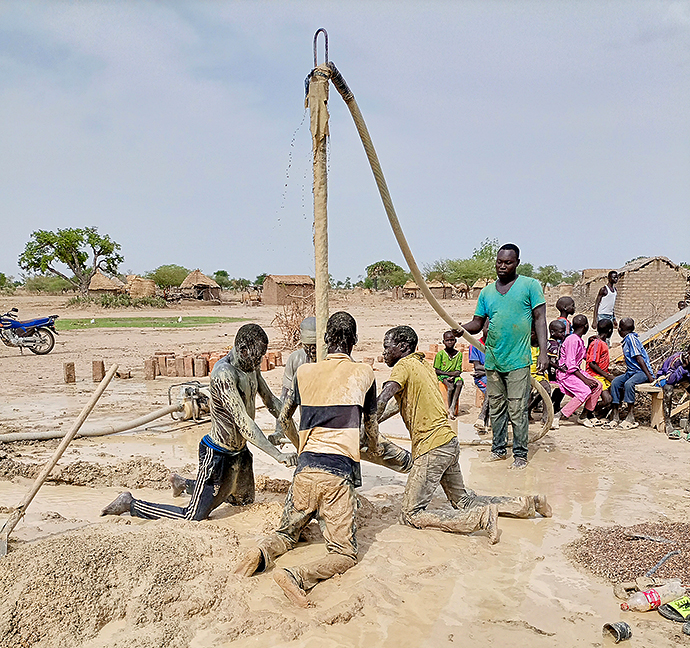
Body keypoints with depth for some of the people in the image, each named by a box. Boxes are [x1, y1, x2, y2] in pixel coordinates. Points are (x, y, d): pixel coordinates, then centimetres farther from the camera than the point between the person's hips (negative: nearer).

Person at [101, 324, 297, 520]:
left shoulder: (251, 366, -1)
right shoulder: (224, 374, -29)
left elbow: (271, 401, 11)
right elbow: (243, 423, -33)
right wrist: (277, 455, -35)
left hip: (239, 451, 9)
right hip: (218, 454, -9)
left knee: (244, 500, 29)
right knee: (193, 517, -1)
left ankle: (184, 484, 44)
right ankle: (130, 504, 16)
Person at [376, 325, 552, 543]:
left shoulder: (403, 366, -11)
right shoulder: (422, 364, 16)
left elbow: (381, 401, -28)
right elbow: (403, 401, 23)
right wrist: (377, 420, 14)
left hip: (432, 449, -9)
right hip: (449, 442, 10)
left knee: (411, 515, -4)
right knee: (464, 502, 25)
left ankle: (481, 517, -15)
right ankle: (527, 503, 21)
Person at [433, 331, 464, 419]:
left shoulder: (459, 354, 4)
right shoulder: (440, 354, -5)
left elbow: (458, 371, 2)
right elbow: (436, 371, -6)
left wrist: (454, 375, -19)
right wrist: (448, 373, -16)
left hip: (454, 376, 3)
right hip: (442, 376, -3)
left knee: (459, 383, -30)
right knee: (451, 387, -31)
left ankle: (453, 407, -30)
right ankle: (449, 409, -17)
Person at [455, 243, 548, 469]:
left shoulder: (530, 285, 0)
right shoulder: (487, 292, 11)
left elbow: (540, 319, -3)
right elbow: (478, 323, 12)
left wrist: (543, 352, -11)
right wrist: (462, 328, -11)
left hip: (518, 360, -4)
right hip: (492, 360, 5)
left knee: (517, 410, -2)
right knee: (496, 408, 13)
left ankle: (520, 453, 13)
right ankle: (498, 448, 27)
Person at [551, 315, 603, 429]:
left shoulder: (579, 340, 13)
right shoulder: (573, 340, -17)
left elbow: (584, 357, 35)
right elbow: (570, 366, -23)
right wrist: (585, 380, -24)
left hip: (575, 371, 10)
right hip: (566, 374, -10)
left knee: (597, 385, -2)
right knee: (585, 391, -27)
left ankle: (585, 416, 5)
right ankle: (557, 416, -26)